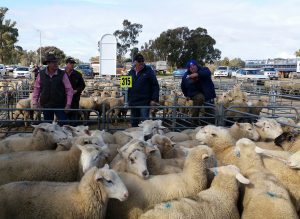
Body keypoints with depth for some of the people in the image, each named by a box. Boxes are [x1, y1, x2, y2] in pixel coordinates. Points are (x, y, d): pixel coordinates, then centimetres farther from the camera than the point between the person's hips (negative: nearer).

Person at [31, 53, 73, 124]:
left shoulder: (62, 74, -5)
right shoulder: (41, 74, 1)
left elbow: (69, 90, -4)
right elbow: (37, 89, 9)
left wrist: (68, 104, -10)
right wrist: (34, 103, 4)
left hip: (60, 105, -2)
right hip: (46, 106, 2)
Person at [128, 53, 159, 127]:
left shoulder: (148, 71, -3)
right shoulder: (131, 72, 11)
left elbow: (155, 85, -5)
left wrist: (154, 99, -11)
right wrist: (127, 100, 15)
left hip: (145, 102, -5)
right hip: (133, 102, 5)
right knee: (134, 123, 12)